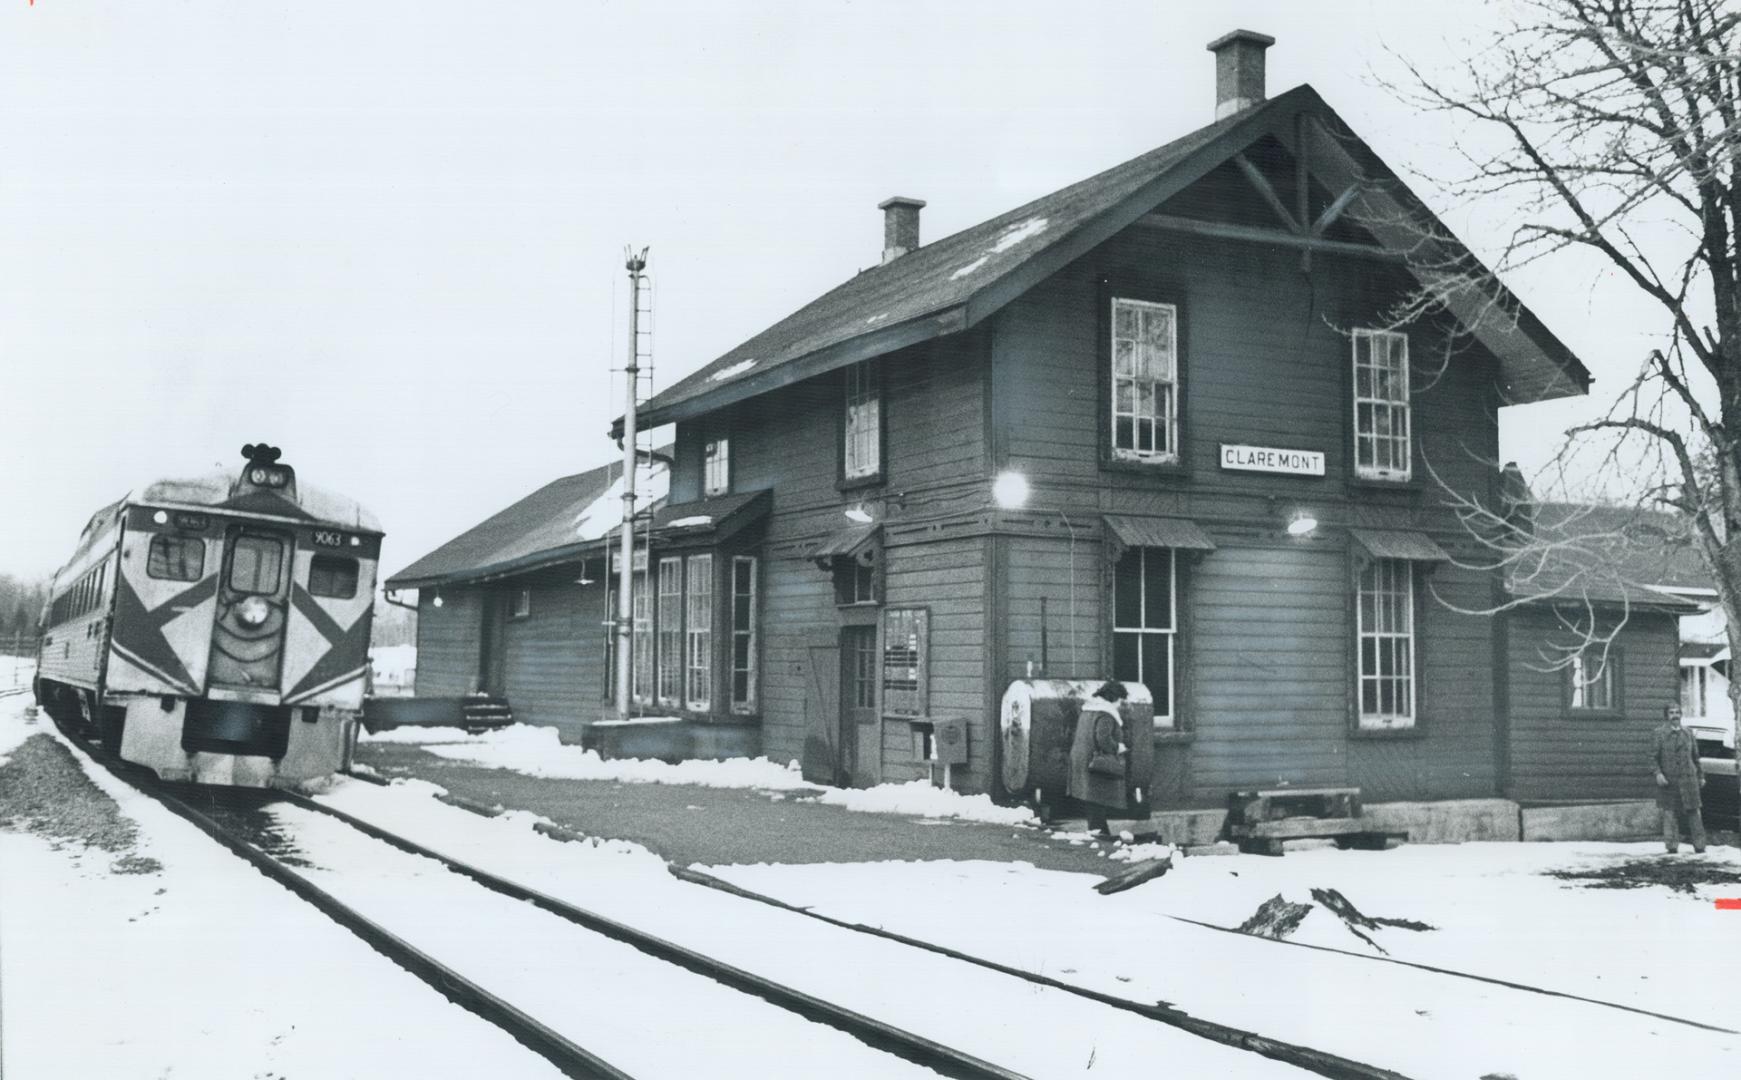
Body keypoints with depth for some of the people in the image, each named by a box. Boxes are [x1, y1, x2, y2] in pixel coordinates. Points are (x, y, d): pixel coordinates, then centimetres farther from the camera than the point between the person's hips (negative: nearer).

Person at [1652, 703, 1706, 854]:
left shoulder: (1688, 733, 13)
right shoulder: (1658, 733, 2)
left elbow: (1695, 757, 18)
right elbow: (1653, 756, -3)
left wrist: (1700, 776, 16)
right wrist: (1658, 773, -17)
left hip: (1688, 778, 2)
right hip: (1668, 779, -2)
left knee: (1693, 811, 2)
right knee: (1669, 813, -1)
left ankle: (1699, 845, 8)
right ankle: (1672, 846, 4)